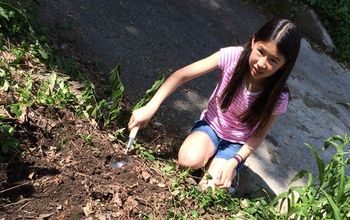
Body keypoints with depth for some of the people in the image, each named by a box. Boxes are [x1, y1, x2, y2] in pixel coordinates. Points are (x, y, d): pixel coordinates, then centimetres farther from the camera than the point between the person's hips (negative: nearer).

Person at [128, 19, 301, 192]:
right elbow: (182, 75, -23)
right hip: (210, 124, 1)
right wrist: (150, 107, -31)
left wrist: (233, 163, -22)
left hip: (237, 145, 0)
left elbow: (259, 135, -8)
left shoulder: (278, 97, -22)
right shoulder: (233, 56, -24)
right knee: (188, 160, -30)